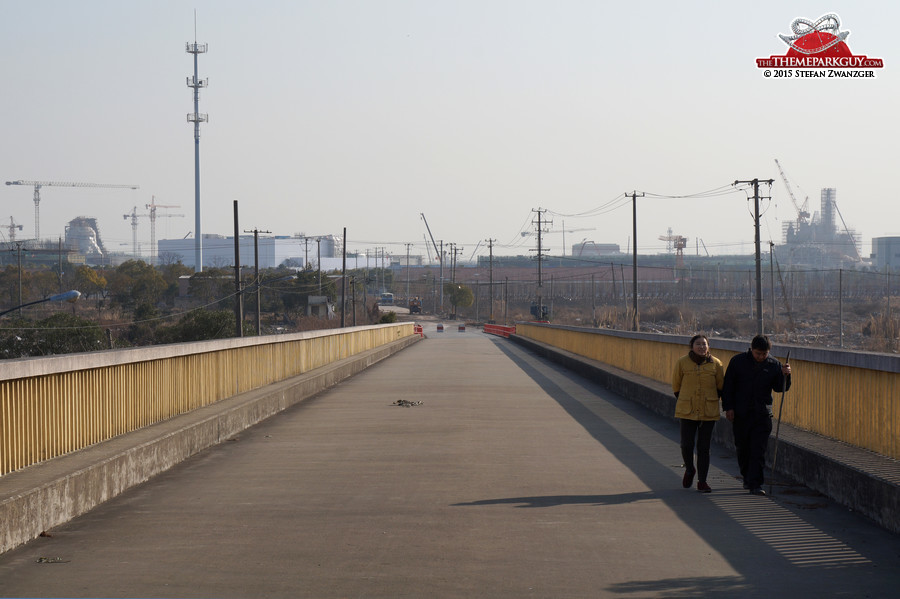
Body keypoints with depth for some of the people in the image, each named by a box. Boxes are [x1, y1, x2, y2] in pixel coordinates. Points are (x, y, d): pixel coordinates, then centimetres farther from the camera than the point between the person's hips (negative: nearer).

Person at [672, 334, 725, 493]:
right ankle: (689, 470, 28)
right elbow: (676, 385, 10)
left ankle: (702, 481, 10)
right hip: (687, 411, 0)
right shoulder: (682, 362, -1)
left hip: (709, 412, 0)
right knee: (686, 445, -2)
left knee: (704, 447, 1)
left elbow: (721, 387, 13)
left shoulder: (715, 364, 1)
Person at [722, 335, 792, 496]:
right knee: (743, 448, 9)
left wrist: (785, 375, -13)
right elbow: (728, 386, 2)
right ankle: (747, 478, 28)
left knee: (759, 450, -8)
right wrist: (728, 407, -3)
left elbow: (780, 388, 5)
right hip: (741, 413, 0)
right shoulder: (738, 361, -1)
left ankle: (755, 484, -9)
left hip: (763, 414, 0)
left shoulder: (774, 365, 1)